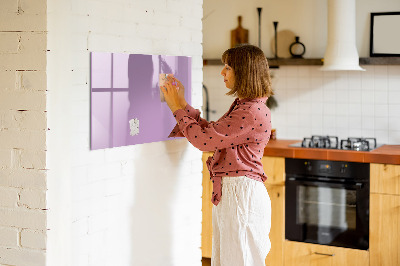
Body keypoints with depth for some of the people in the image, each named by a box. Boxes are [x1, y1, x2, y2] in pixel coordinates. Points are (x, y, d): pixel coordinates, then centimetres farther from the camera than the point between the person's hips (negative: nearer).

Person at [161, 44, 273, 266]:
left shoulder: (253, 112, -20)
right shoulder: (242, 106, 14)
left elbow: (204, 139, -19)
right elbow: (210, 132, 17)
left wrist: (177, 108, -8)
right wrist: (182, 103, 14)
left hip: (241, 193, -10)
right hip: (228, 192, 10)